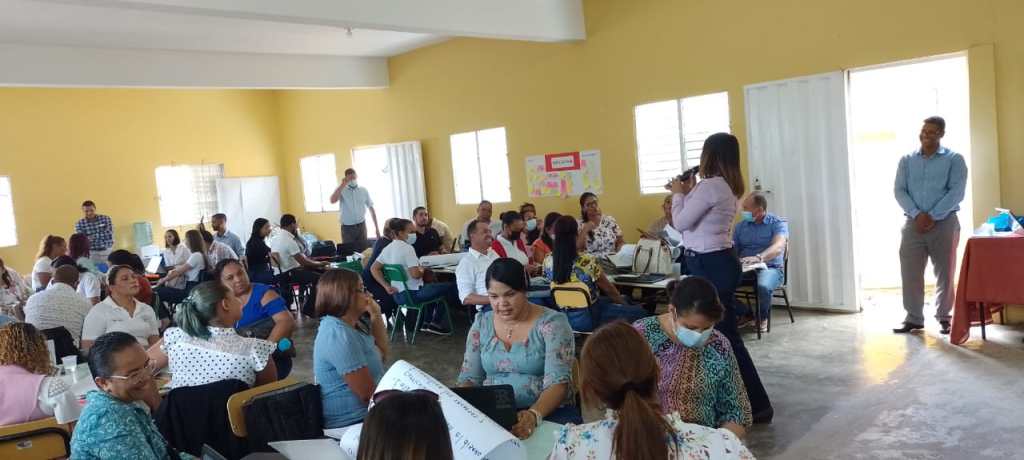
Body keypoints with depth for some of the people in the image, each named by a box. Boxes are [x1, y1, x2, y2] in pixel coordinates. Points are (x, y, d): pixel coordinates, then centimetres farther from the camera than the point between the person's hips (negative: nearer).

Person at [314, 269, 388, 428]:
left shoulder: (342, 326, 8)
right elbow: (368, 394, -24)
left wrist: (376, 315, 8)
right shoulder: (338, 335, -22)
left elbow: (381, 354, 19)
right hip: (353, 423, -10)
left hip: (361, 414, 10)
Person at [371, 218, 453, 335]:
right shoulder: (407, 248, -19)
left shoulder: (388, 248, 6)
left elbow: (374, 269, 7)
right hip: (412, 294, -9)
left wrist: (387, 286, 5)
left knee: (434, 288, 32)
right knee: (450, 286, 3)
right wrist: (422, 270, -5)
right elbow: (415, 274, -27)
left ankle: (427, 322, 28)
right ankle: (436, 323, 12)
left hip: (397, 296, 9)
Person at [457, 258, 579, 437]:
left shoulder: (552, 323, -6)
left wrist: (533, 415, -34)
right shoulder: (481, 324, 8)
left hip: (548, 411, -4)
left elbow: (558, 383, -15)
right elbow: (469, 378, 8)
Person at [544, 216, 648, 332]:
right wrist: (624, 303, 8)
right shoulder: (587, 262, -26)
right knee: (640, 312, 12)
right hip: (589, 318, -6)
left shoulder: (548, 261, -11)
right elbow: (609, 290, -9)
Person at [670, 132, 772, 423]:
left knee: (725, 335, -4)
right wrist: (689, 192, 12)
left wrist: (678, 193, -1)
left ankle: (757, 405, 4)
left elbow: (680, 223, -15)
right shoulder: (728, 186, 13)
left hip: (711, 265, -11)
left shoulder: (710, 186, -19)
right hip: (716, 262, 11)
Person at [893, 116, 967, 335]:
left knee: (945, 273, 4)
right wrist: (917, 214, -13)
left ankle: (944, 317, 16)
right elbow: (899, 191, 2)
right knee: (910, 272, -1)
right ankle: (914, 318, 9)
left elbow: (957, 192, -7)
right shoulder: (906, 160, 10)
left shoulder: (954, 159, 2)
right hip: (913, 223, 2)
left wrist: (933, 216, -15)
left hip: (944, 223, -2)